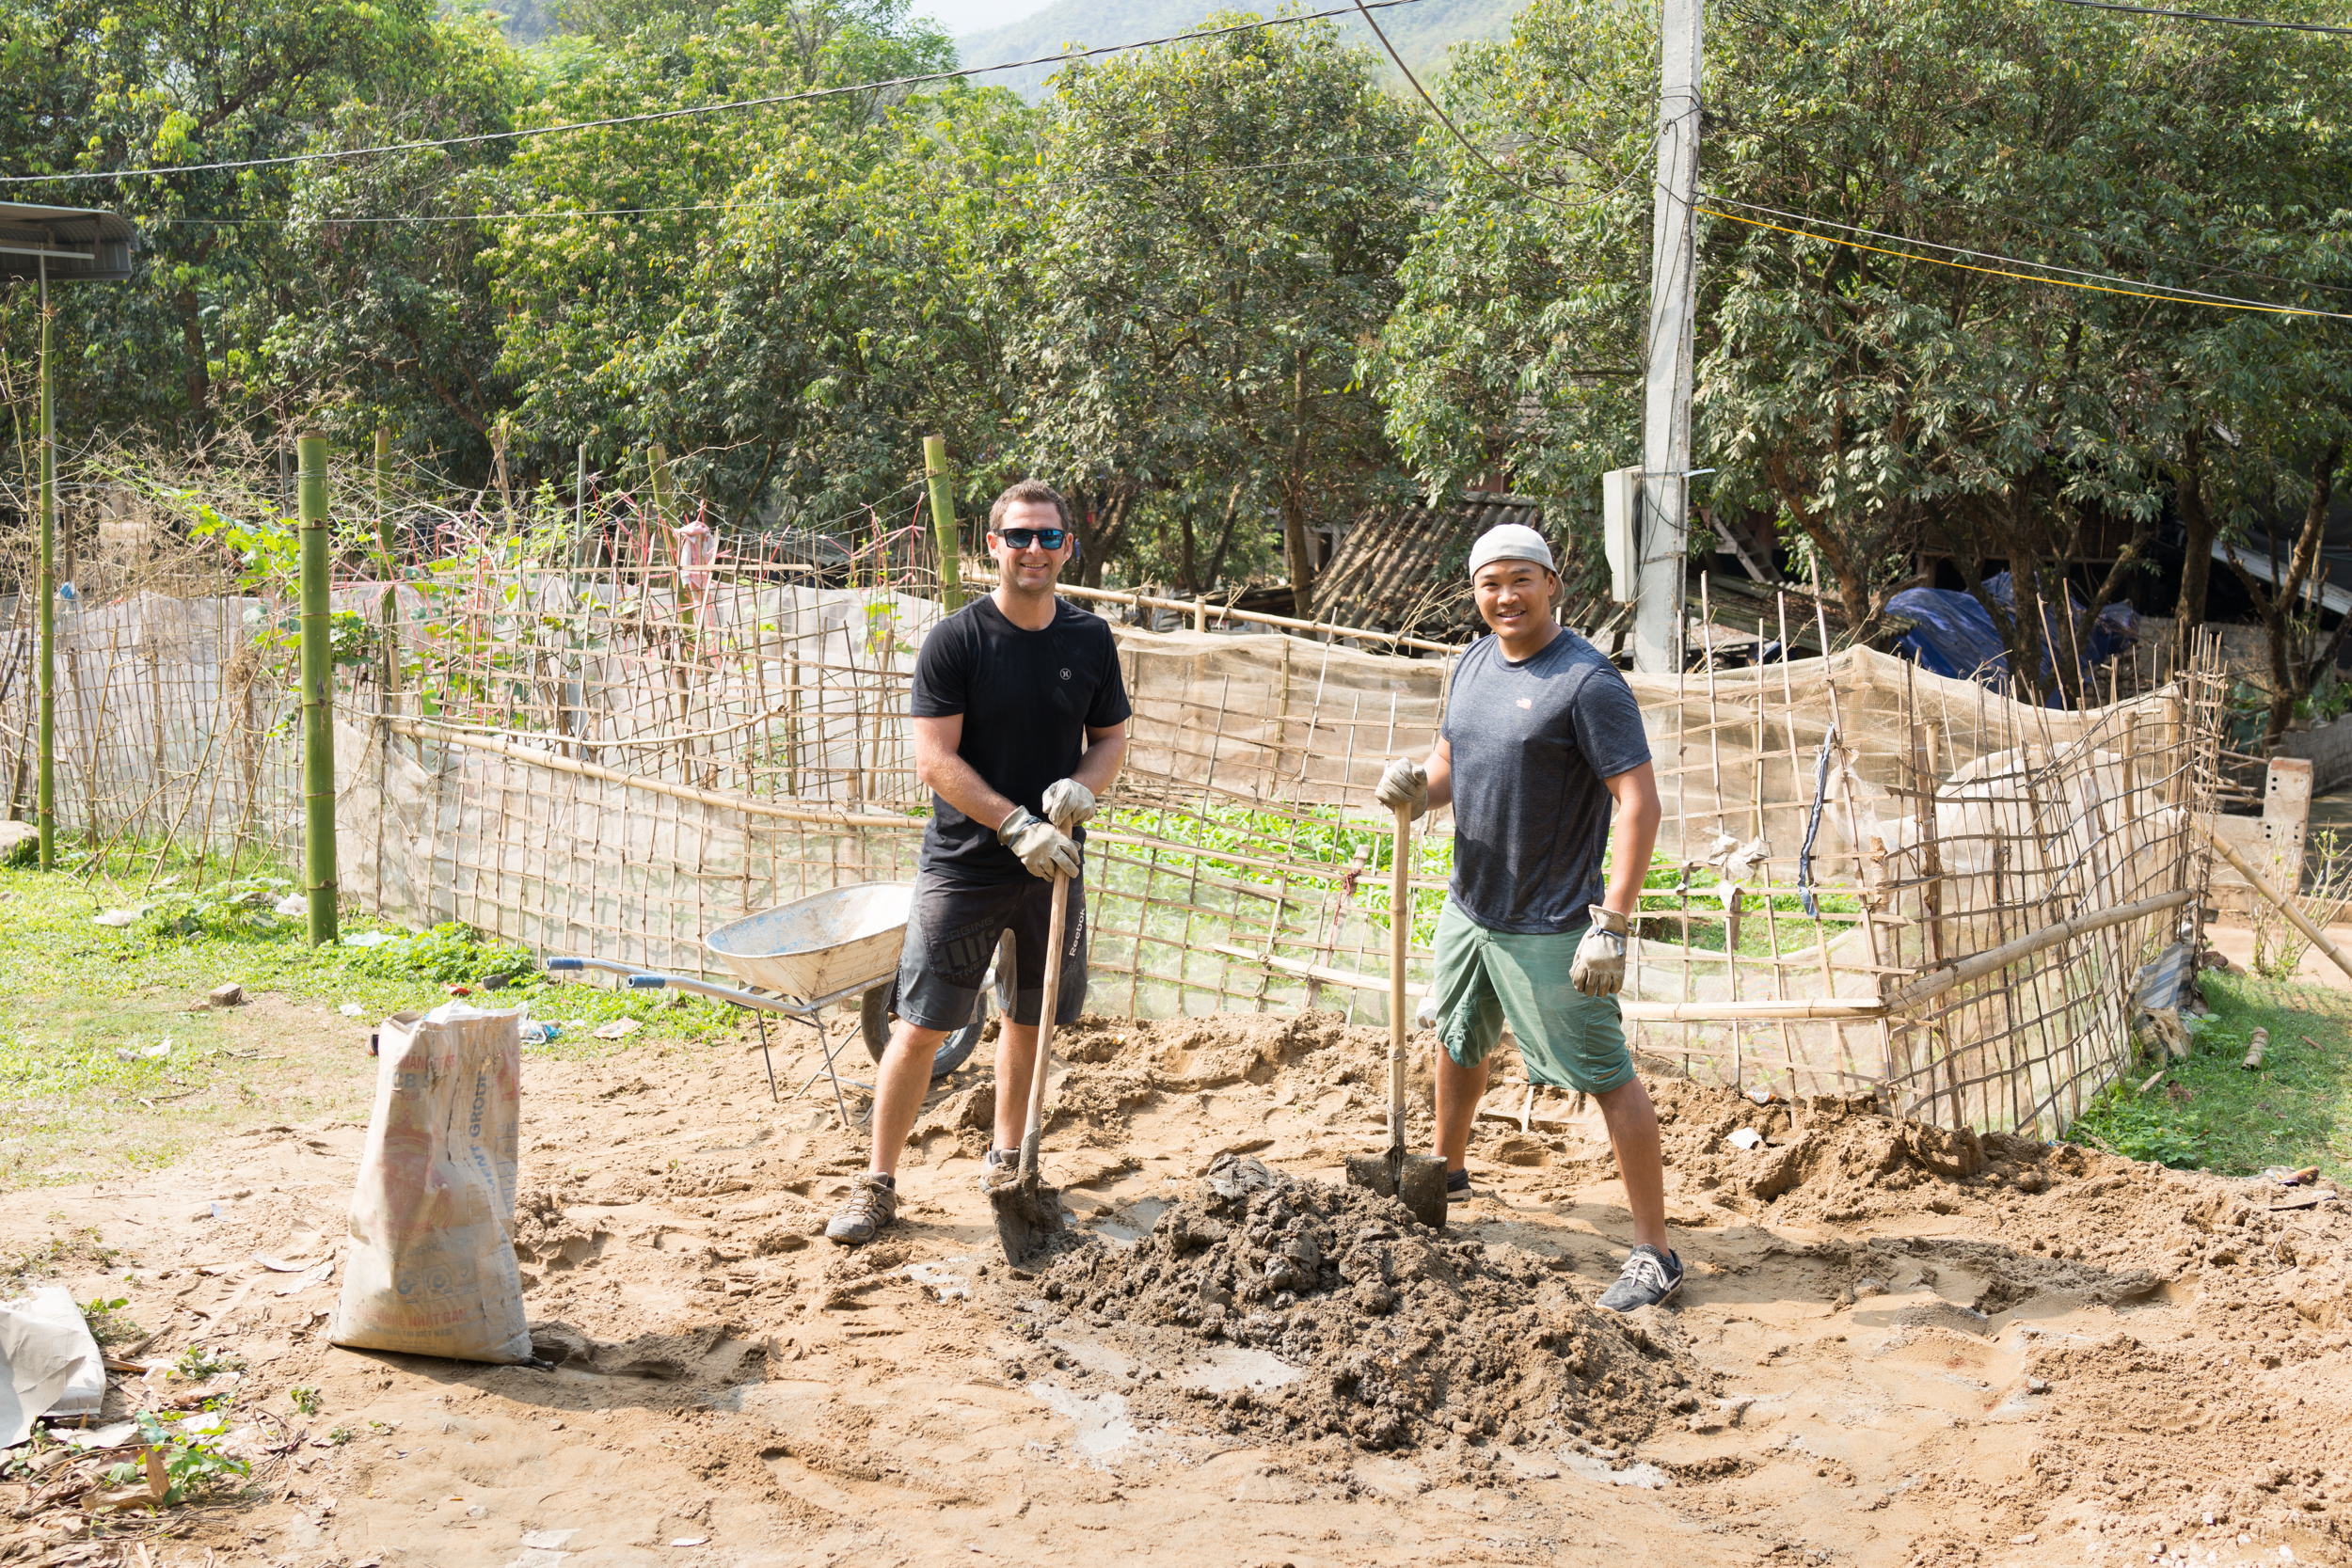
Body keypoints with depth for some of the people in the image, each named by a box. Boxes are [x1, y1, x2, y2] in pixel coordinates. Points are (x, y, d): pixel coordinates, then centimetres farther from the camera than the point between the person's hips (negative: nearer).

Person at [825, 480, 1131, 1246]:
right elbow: (935, 759, -13)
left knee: (1029, 1019, 16)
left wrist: (1082, 787, -10)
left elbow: (1112, 738, 12)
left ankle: (1006, 1158, 36)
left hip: (1051, 866, 4)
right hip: (963, 865, -4)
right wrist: (1015, 825, -21)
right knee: (920, 1028, -4)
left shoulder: (1090, 639, 3)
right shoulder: (955, 640, -10)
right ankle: (878, 1183, 8)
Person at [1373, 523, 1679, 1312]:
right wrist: (1414, 784, -11)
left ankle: (1654, 1253, -1)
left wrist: (1612, 922, -26)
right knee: (1457, 1042, 26)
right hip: (1469, 907, 8)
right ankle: (1446, 1171, 50)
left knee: (1609, 1077, -6)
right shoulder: (1475, 663, 7)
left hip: (1548, 927, -8)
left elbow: (1639, 803, -21)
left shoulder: (1588, 680, -17)